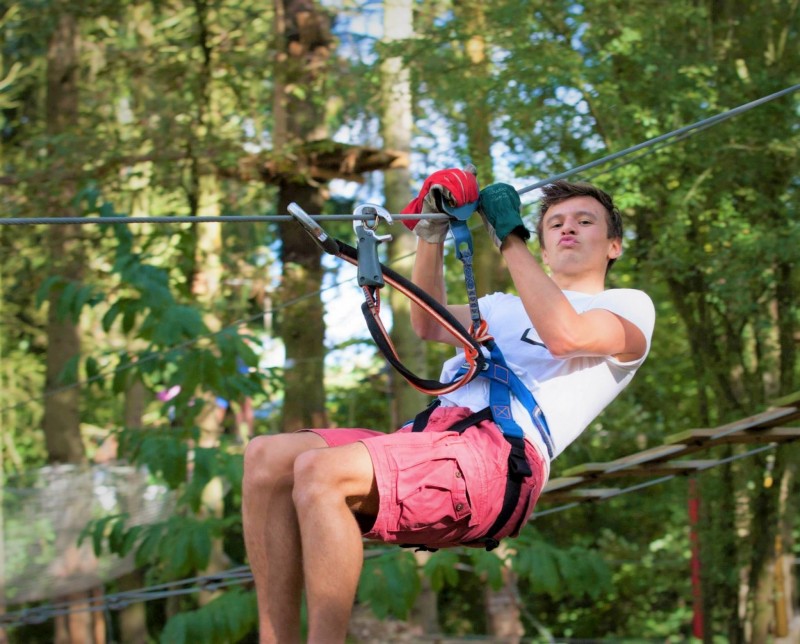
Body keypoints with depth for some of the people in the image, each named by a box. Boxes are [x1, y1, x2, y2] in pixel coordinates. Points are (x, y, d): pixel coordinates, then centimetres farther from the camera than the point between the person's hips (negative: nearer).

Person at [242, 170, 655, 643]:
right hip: (431, 433, 8)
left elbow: (566, 335, -8)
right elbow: (428, 325, 27)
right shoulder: (510, 307, 37)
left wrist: (510, 237, -4)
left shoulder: (630, 306, 14)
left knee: (320, 471, -30)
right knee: (267, 457, -11)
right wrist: (432, 235, 17)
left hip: (501, 456, -8)